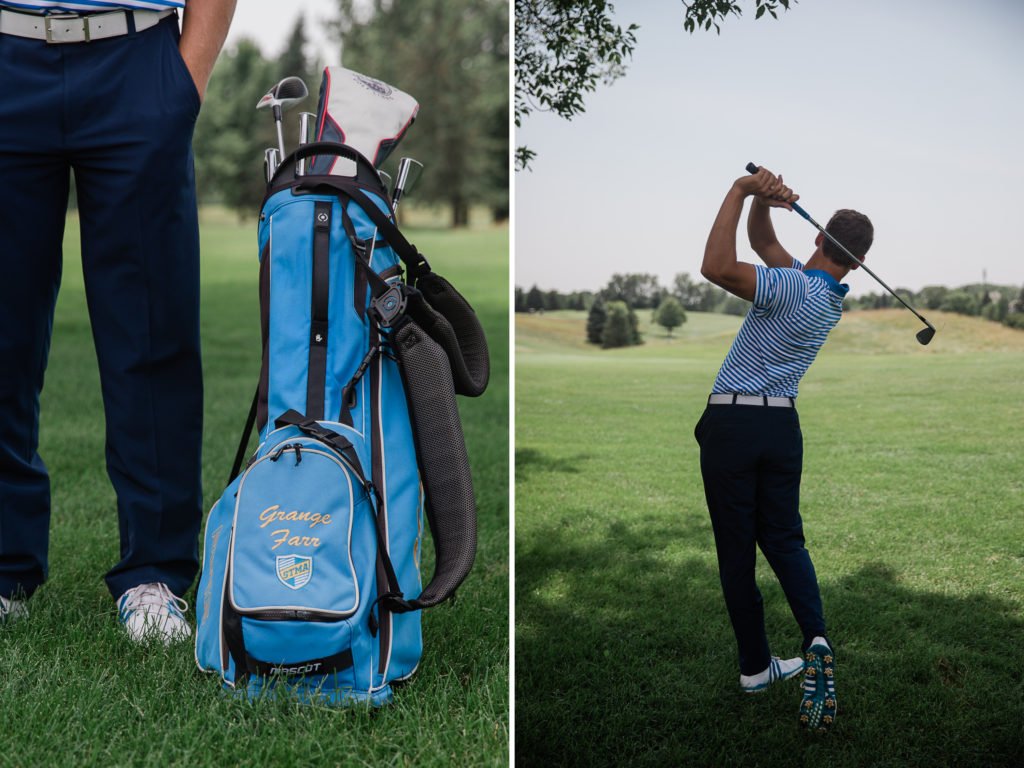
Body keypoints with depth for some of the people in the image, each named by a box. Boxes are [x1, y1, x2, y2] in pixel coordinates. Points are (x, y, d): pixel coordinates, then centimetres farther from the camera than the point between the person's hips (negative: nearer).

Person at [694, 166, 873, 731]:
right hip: (783, 424, 6)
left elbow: (717, 267, -30)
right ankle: (817, 638, -8)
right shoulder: (831, 296, 7)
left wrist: (741, 191, -23)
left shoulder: (793, 288, -18)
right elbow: (763, 242, 14)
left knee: (736, 548, 4)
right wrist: (762, 200, -4)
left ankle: (756, 665, 10)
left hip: (732, 423, -6)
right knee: (784, 539, 14)